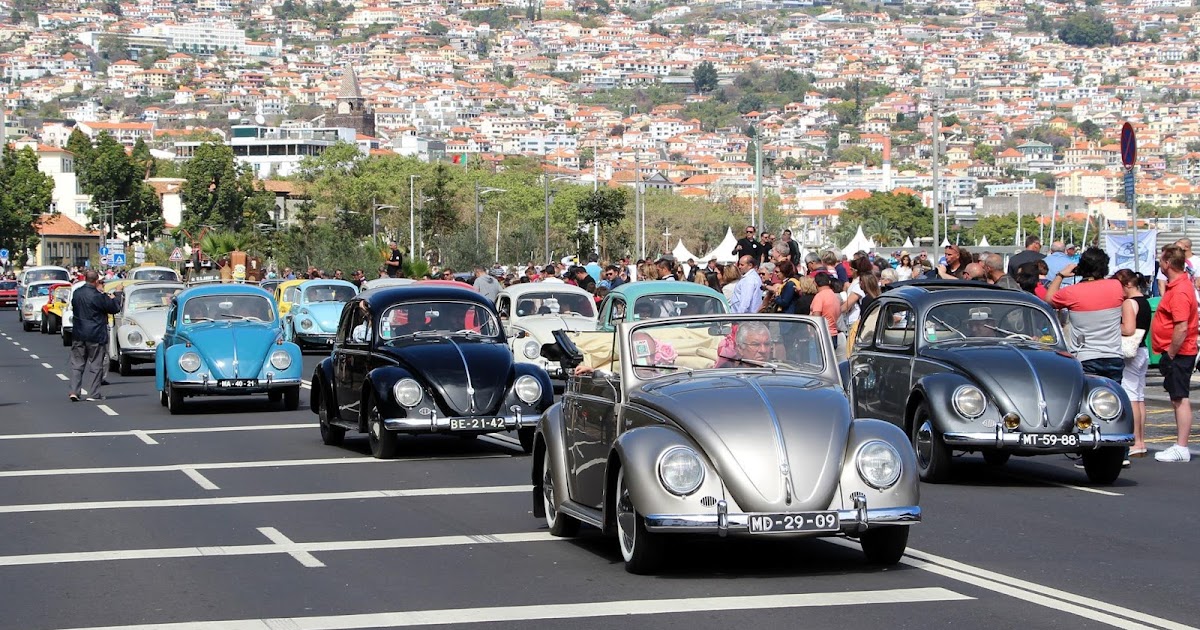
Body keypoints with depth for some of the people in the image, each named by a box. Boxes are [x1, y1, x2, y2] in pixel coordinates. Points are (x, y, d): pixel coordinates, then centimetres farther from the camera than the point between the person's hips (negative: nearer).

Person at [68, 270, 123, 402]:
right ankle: (93, 394, 4)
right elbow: (115, 308, -9)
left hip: (78, 335, 5)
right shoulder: (98, 296, -16)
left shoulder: (76, 293, 2)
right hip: (96, 335, -5)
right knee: (95, 365, 4)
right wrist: (113, 298, 12)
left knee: (77, 364, 10)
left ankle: (74, 391, 1)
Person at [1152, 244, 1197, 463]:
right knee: (1178, 399, 14)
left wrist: (1170, 354, -19)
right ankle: (1180, 445, 19)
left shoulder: (1180, 291, -21)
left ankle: (1181, 449, -6)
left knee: (1180, 399, -8)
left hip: (1178, 354, -10)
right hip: (1176, 352, 10)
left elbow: (1182, 328, -26)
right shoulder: (1178, 285, 12)